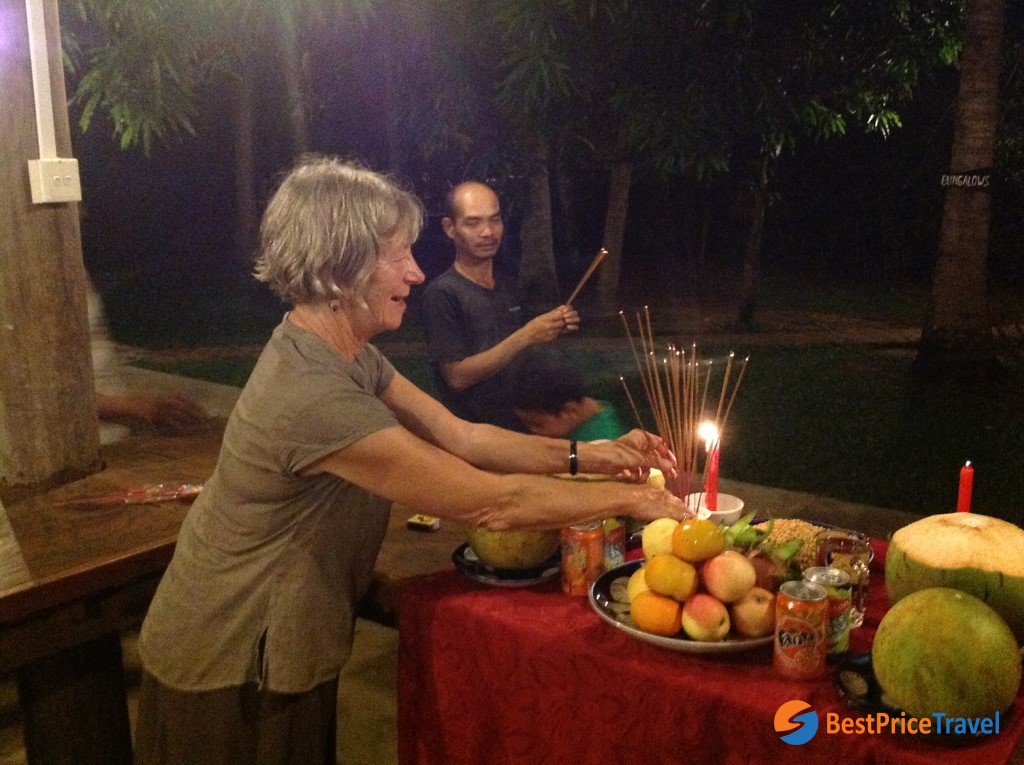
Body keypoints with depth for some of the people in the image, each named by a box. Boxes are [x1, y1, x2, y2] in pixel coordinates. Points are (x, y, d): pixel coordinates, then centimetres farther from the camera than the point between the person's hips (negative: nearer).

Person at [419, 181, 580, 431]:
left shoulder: (509, 286, 9)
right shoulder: (441, 294, -13)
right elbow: (457, 377, -18)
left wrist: (554, 332, 0)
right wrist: (525, 336, -21)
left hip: (522, 423, 7)